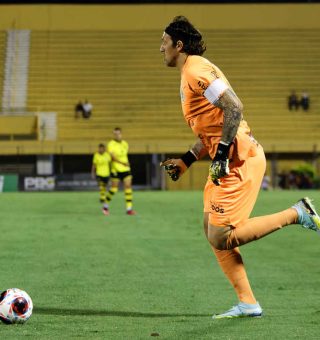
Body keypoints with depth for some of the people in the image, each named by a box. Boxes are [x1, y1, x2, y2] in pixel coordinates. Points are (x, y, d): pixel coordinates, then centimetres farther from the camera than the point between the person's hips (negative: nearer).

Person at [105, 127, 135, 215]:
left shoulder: (125, 144, 9)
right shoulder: (111, 144, -10)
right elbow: (113, 156, -22)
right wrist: (122, 163, -31)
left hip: (126, 169, 5)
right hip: (116, 170, -5)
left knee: (128, 186, -5)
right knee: (114, 189, -3)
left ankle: (129, 208, -4)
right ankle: (106, 206, 18)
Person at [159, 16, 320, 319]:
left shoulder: (196, 70, -11)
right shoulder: (190, 74, 21)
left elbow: (233, 107, -22)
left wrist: (221, 155, -23)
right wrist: (185, 161, 21)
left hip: (240, 159, -10)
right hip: (228, 161, 10)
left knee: (221, 238, -11)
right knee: (212, 232, 9)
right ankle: (247, 303, 10)